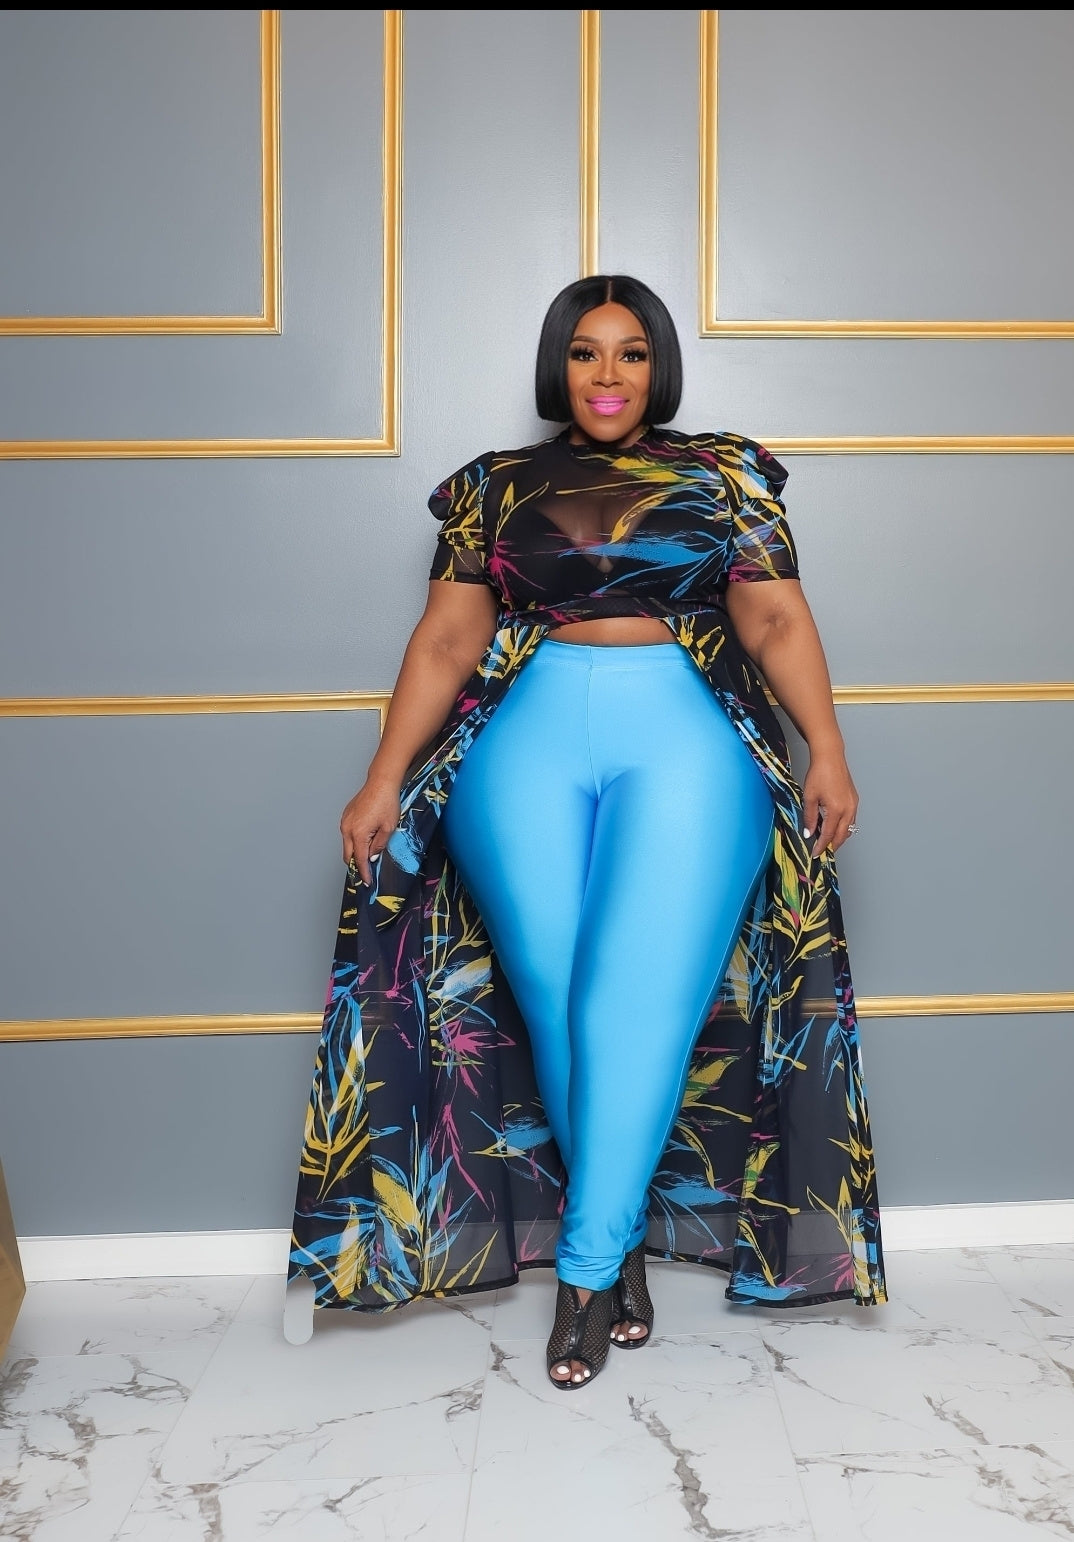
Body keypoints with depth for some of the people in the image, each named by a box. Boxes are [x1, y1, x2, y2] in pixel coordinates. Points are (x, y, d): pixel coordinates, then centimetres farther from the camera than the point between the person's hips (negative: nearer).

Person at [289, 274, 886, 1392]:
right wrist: (384, 783, 4)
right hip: (528, 744, 1)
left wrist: (827, 751, -6)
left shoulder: (721, 474, 15)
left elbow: (776, 619, 7)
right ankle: (624, 1240, 8)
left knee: (638, 1004, -15)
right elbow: (445, 640, 12)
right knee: (556, 1001, -9)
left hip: (684, 738, -1)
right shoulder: (497, 488, 17)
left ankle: (587, 1265, -3)